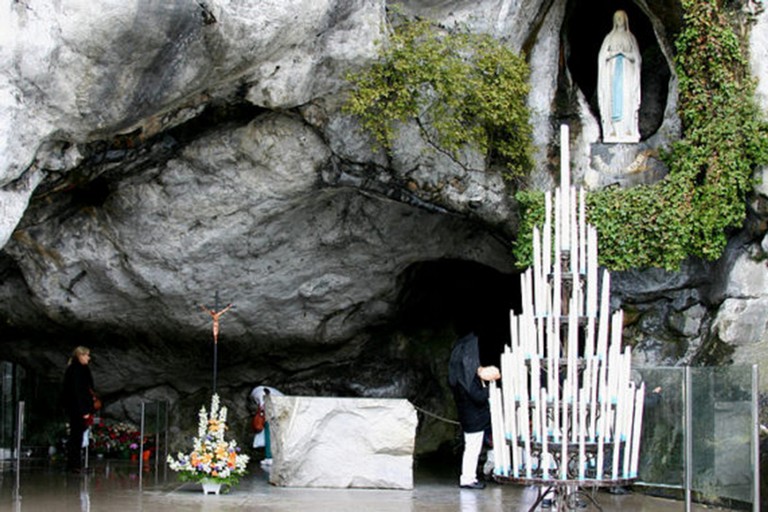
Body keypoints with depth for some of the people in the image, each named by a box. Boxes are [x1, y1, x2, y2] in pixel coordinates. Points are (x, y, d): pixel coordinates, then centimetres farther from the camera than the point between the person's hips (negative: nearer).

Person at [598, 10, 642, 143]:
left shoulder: (630, 38, 10)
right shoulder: (610, 37, 11)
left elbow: (636, 57, 7)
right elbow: (603, 56, 6)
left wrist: (625, 53, -10)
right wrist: (614, 53, -10)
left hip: (627, 73, 0)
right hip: (613, 71, 0)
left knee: (627, 99, -9)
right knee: (613, 98, -8)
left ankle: (628, 130, -12)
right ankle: (613, 130, -12)